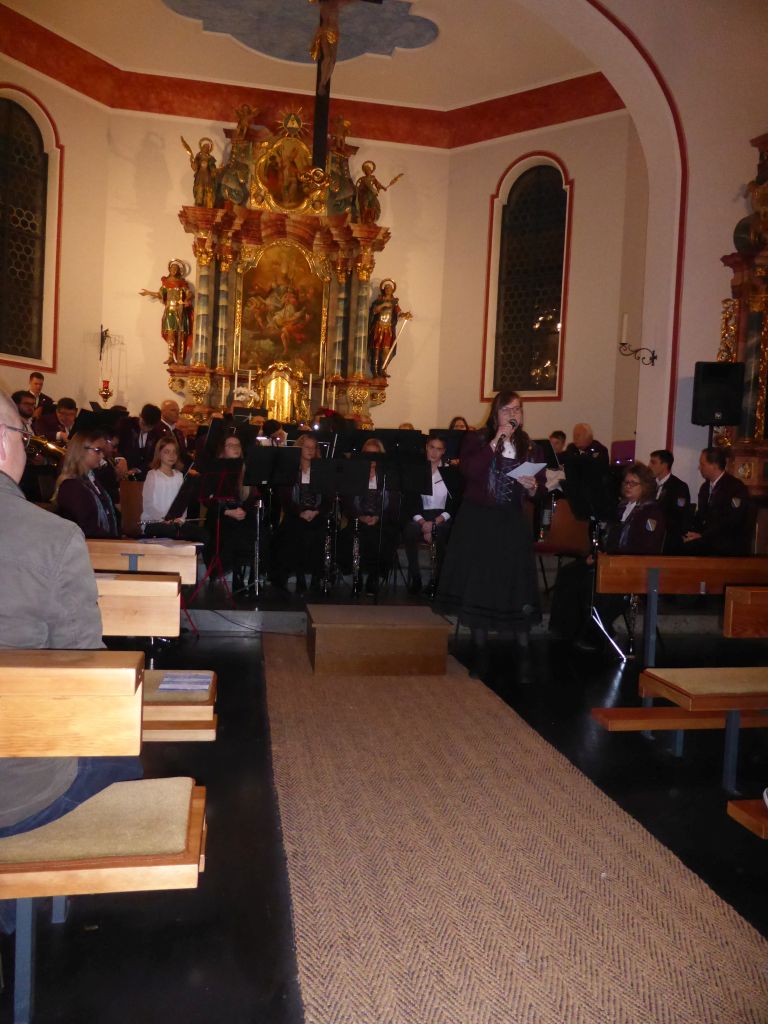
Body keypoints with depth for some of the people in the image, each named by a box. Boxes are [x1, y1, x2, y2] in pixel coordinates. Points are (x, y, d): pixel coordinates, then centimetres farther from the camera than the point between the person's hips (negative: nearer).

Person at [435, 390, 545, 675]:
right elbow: (469, 471, -17)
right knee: (477, 585, 4)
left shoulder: (528, 446, 9)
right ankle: (480, 652, 17)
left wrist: (532, 487, -12)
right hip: (477, 521, -1)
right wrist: (495, 443, -17)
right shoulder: (477, 439, 2)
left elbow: (539, 487, 10)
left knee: (516, 585, -1)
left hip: (512, 523, 2)